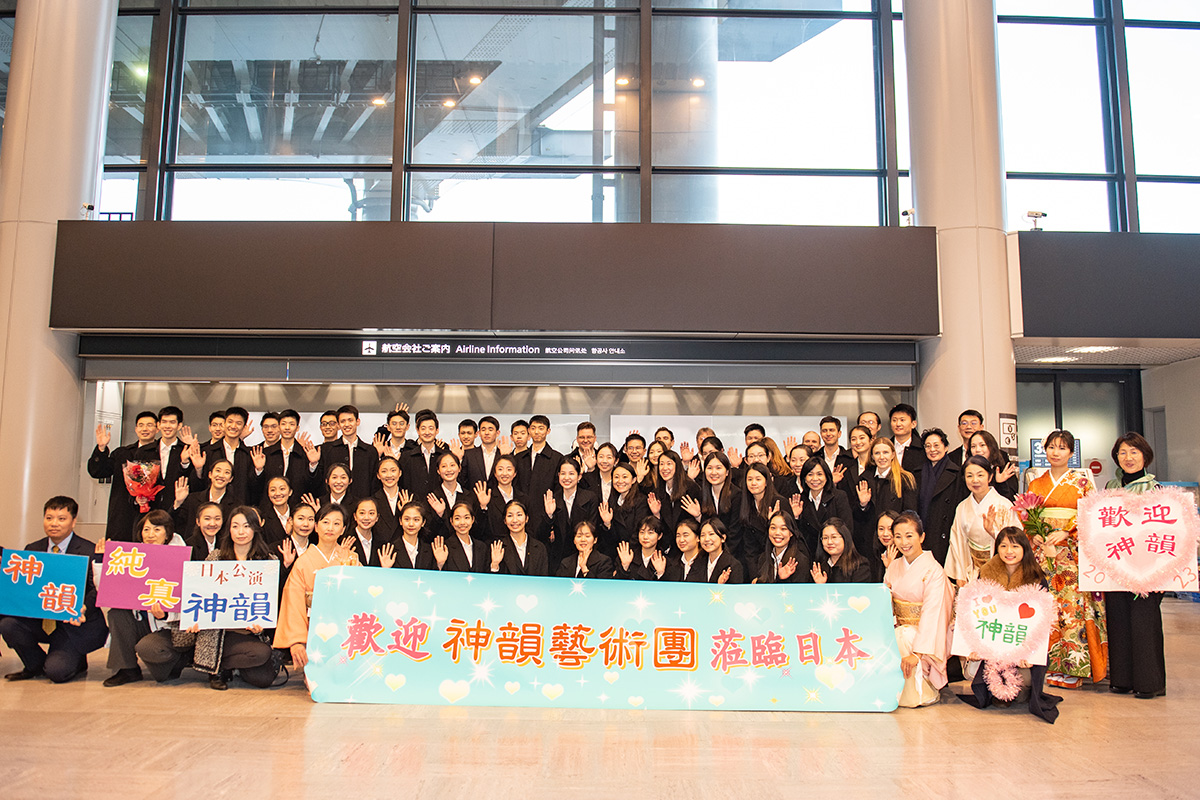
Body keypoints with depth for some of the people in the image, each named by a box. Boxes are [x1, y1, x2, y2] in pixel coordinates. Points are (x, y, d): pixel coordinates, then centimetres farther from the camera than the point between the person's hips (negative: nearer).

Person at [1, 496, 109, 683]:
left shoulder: (89, 551, -10)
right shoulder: (32, 550, 8)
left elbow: (96, 589, -15)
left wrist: (83, 609, -35)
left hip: (75, 624, -5)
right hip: (40, 620, 6)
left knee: (56, 671, -21)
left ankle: (76, 661, 19)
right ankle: (36, 666, 6)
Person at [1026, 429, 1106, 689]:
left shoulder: (1082, 480, 5)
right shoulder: (1036, 483, 14)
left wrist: (1064, 532, -15)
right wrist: (1036, 536, -6)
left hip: (1072, 552, -3)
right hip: (1042, 552, 3)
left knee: (1073, 603, -7)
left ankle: (1073, 667, 0)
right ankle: (1049, 664, 6)